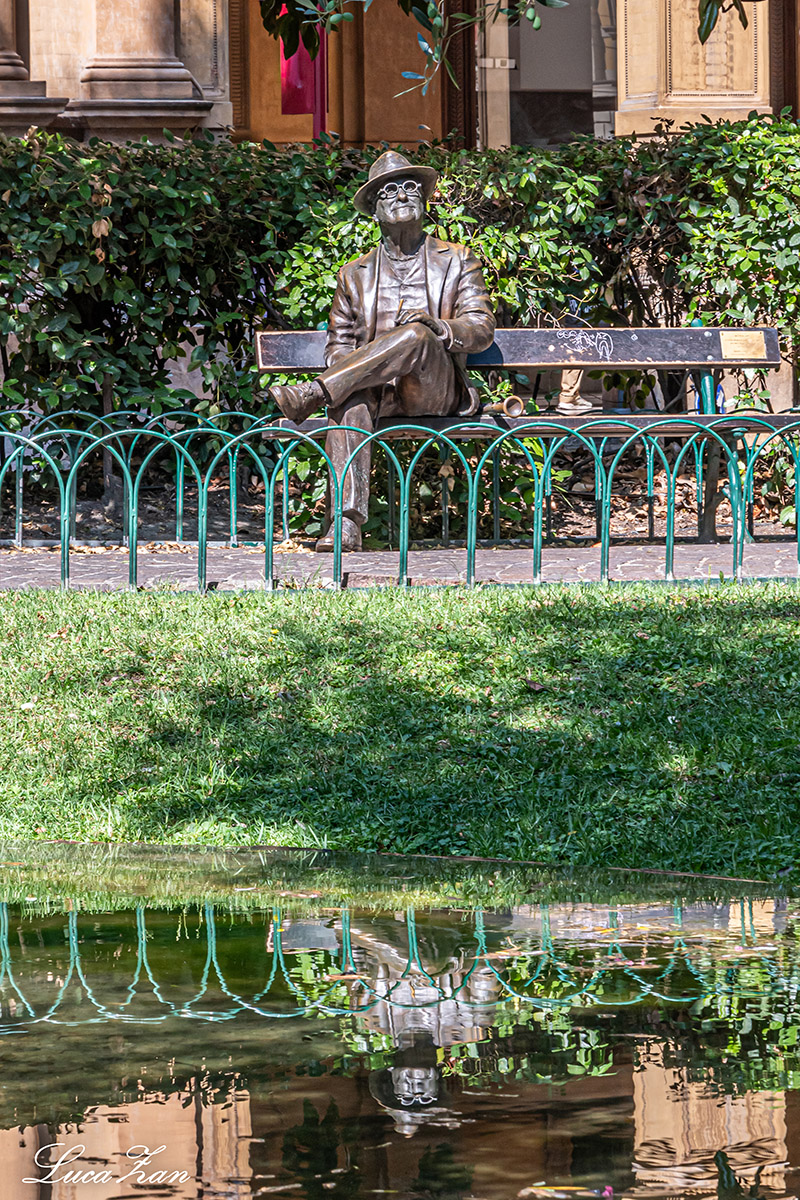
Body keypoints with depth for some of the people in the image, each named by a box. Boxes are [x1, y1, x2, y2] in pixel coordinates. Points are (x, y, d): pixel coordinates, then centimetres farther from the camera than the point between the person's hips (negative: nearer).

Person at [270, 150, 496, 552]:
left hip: (437, 393, -1)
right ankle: (347, 523, -47)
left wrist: (437, 328, -18)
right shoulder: (355, 276, 21)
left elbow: (482, 329, 4)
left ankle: (310, 395, -34)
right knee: (349, 404, -36)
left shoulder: (457, 261, 16)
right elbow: (339, 345, 19)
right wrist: (340, 366, -7)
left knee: (415, 335, -34)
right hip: (379, 393, 1)